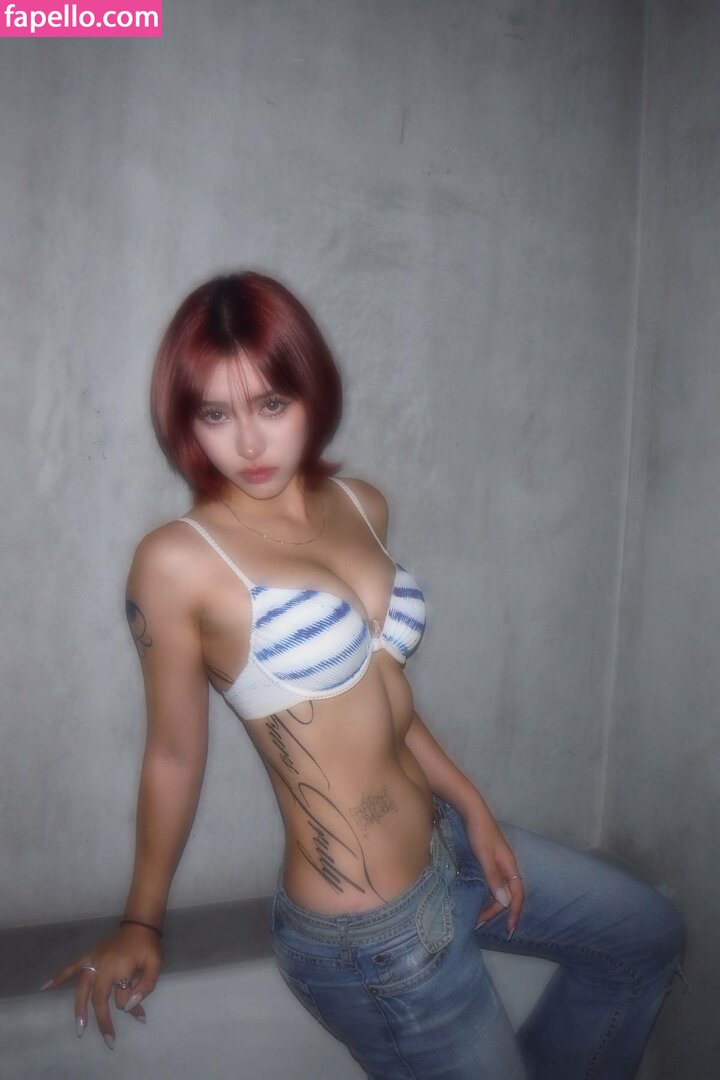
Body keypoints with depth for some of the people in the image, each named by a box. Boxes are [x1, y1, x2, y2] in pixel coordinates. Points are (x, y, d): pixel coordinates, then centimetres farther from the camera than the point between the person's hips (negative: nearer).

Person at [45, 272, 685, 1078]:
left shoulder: (361, 506, 0)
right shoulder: (178, 561, -19)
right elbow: (174, 753, -8)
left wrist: (473, 807, 5)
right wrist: (141, 922, 3)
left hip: (444, 841, 7)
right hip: (371, 935, -7)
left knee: (649, 936, 24)